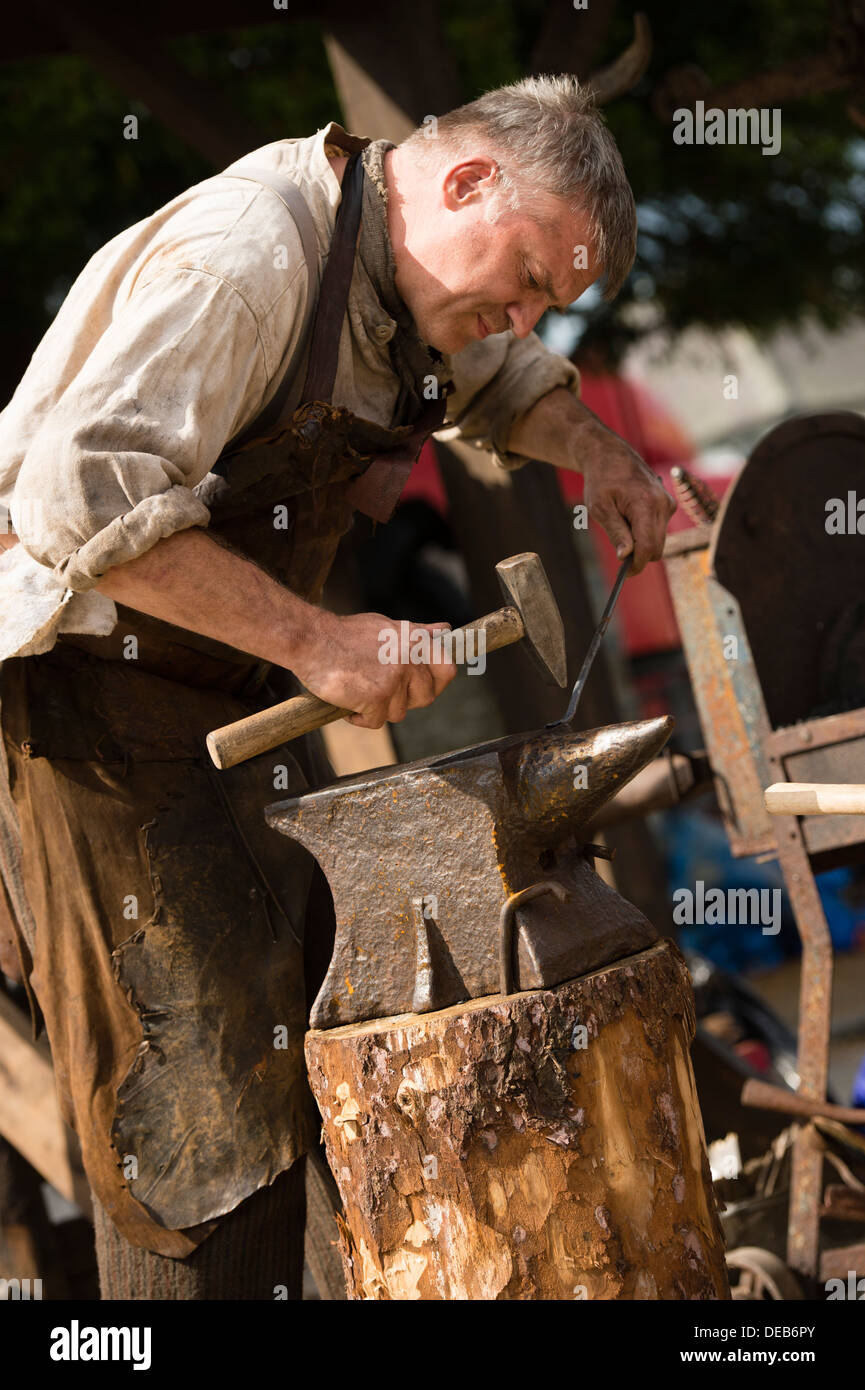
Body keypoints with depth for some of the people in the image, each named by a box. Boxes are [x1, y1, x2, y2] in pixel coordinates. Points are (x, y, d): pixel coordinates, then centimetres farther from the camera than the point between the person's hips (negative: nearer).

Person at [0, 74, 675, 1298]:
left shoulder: (404, 281, 6)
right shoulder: (245, 257, -24)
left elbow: (505, 379, 30)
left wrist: (593, 452, 8)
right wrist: (316, 642, -33)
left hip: (243, 691, 9)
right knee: (201, 1089, -9)